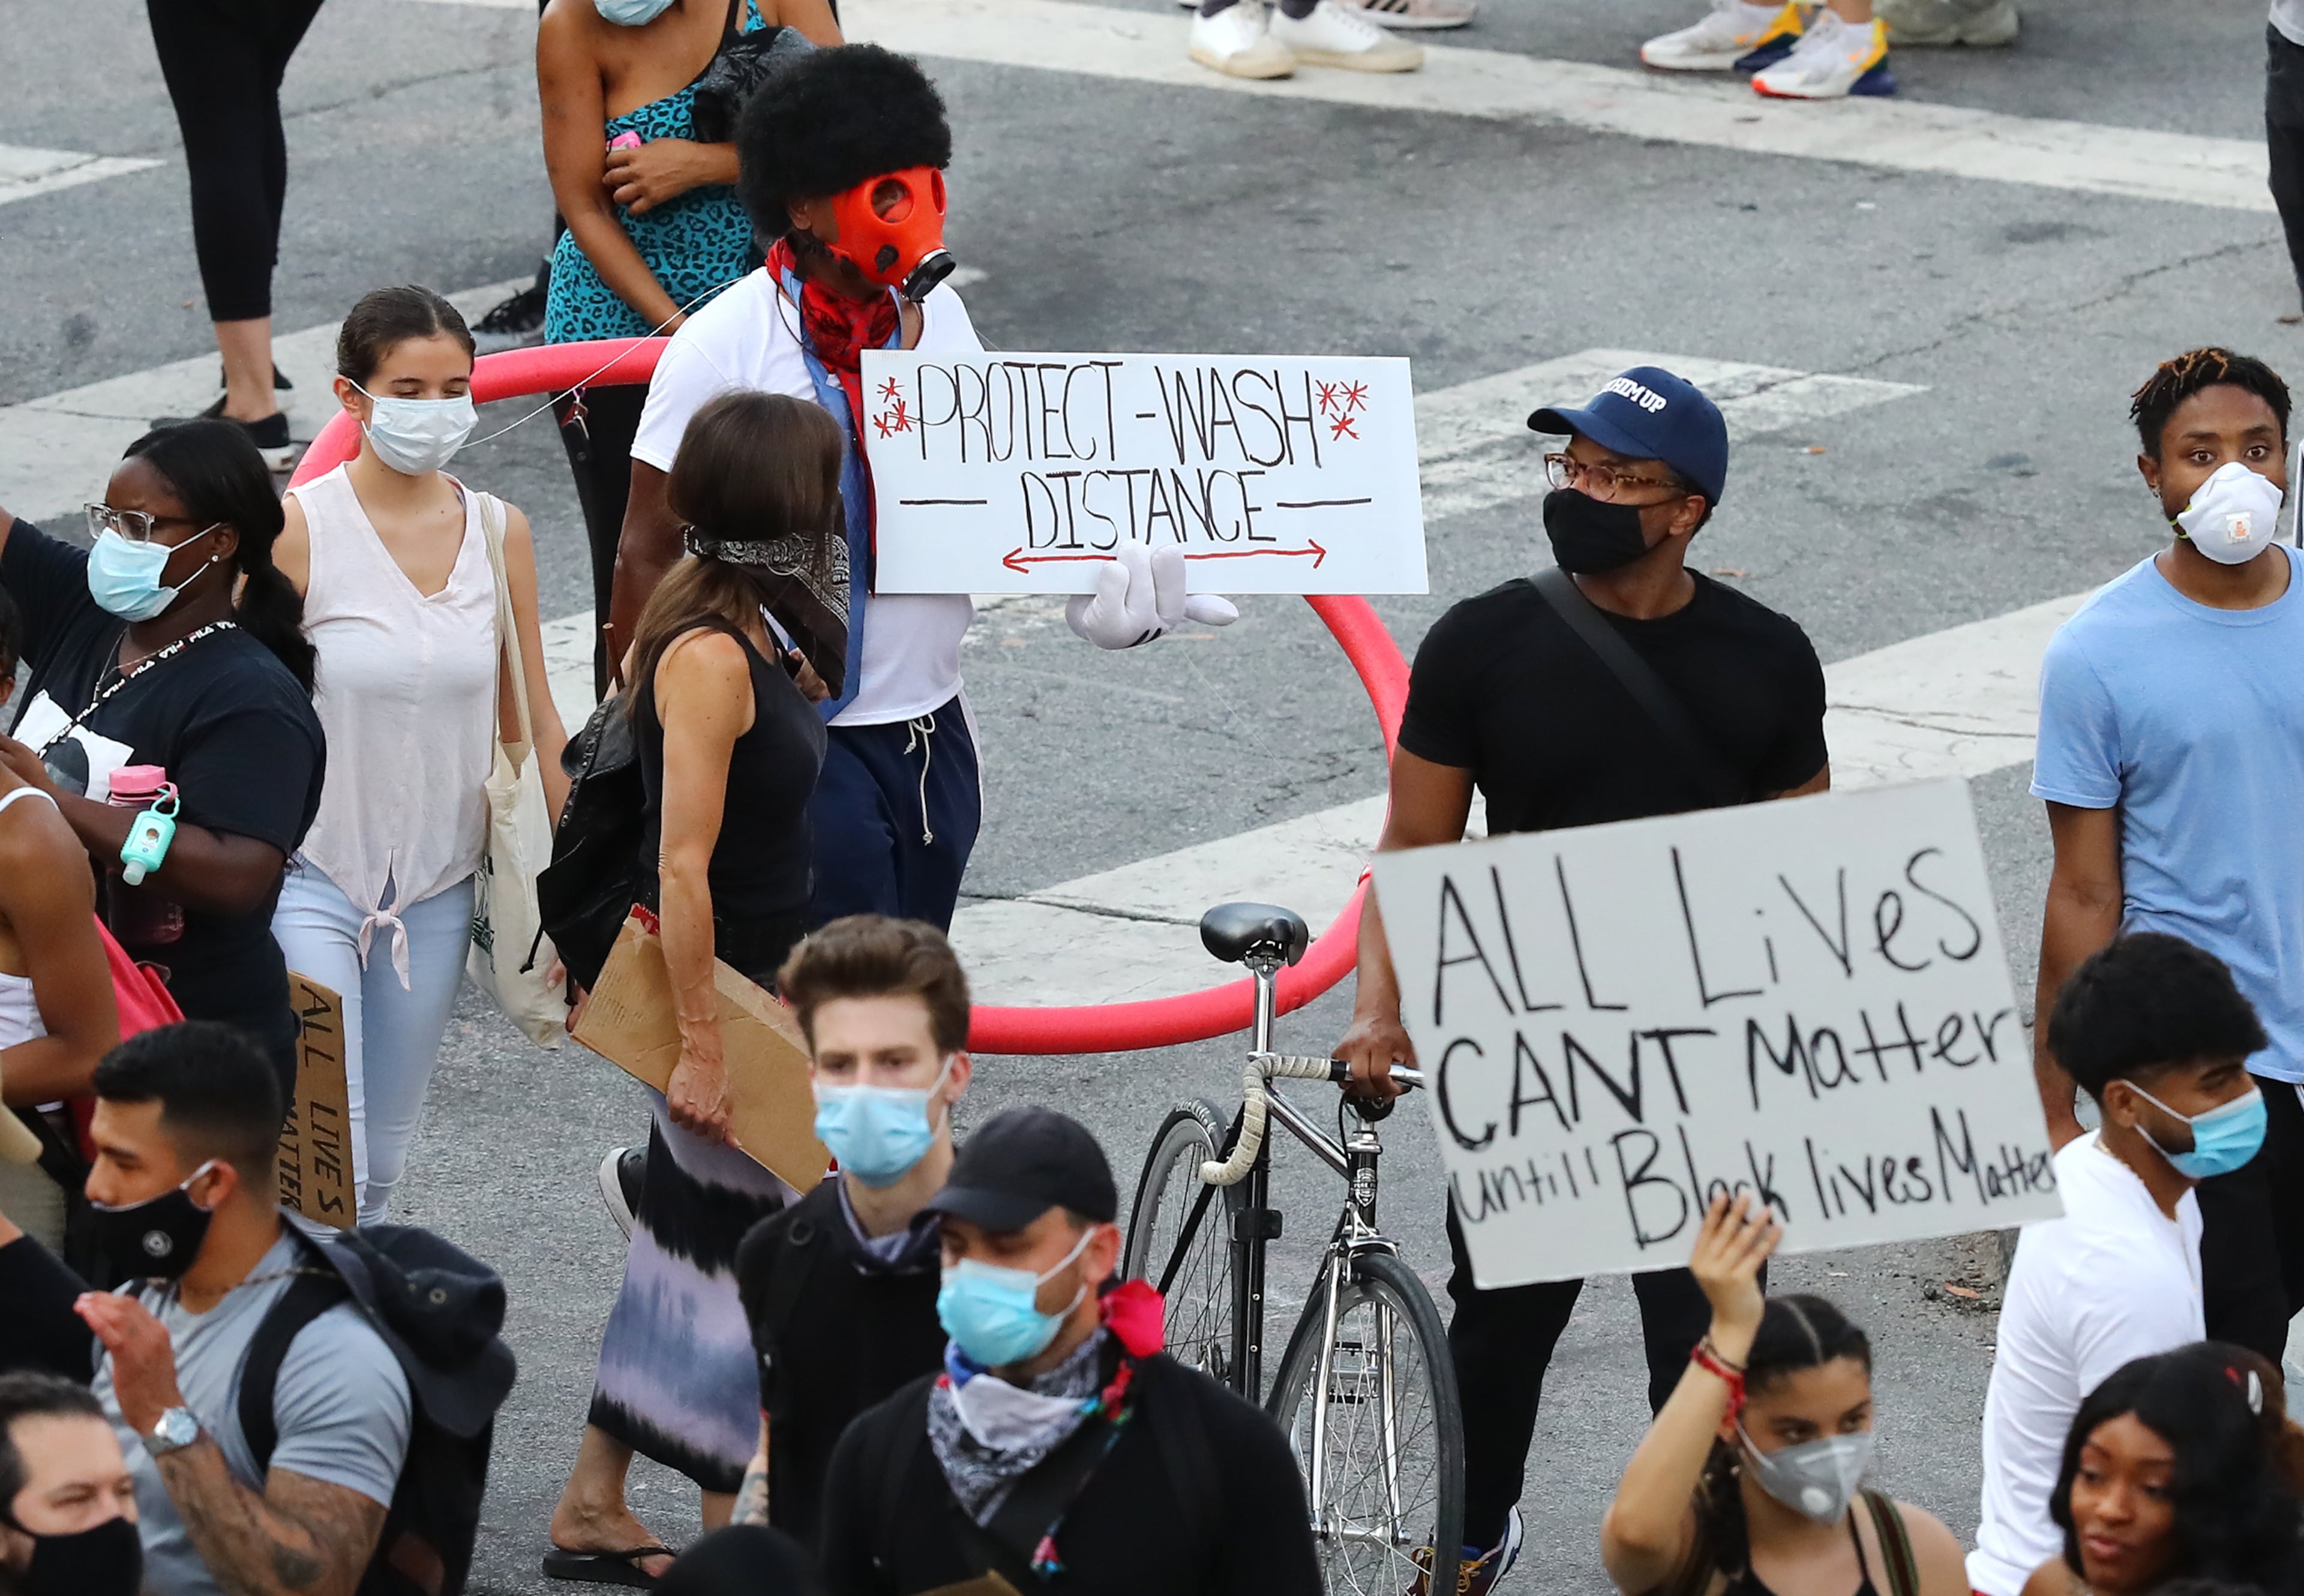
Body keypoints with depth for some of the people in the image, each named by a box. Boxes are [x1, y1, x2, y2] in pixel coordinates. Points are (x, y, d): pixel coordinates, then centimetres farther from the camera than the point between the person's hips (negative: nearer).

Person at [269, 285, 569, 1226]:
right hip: (315, 875, -4)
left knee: (384, 1162, 11)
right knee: (328, 1165, -15)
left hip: (440, 882, 4)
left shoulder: (497, 531, 2)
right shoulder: (300, 527, -11)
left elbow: (530, 720, 9)